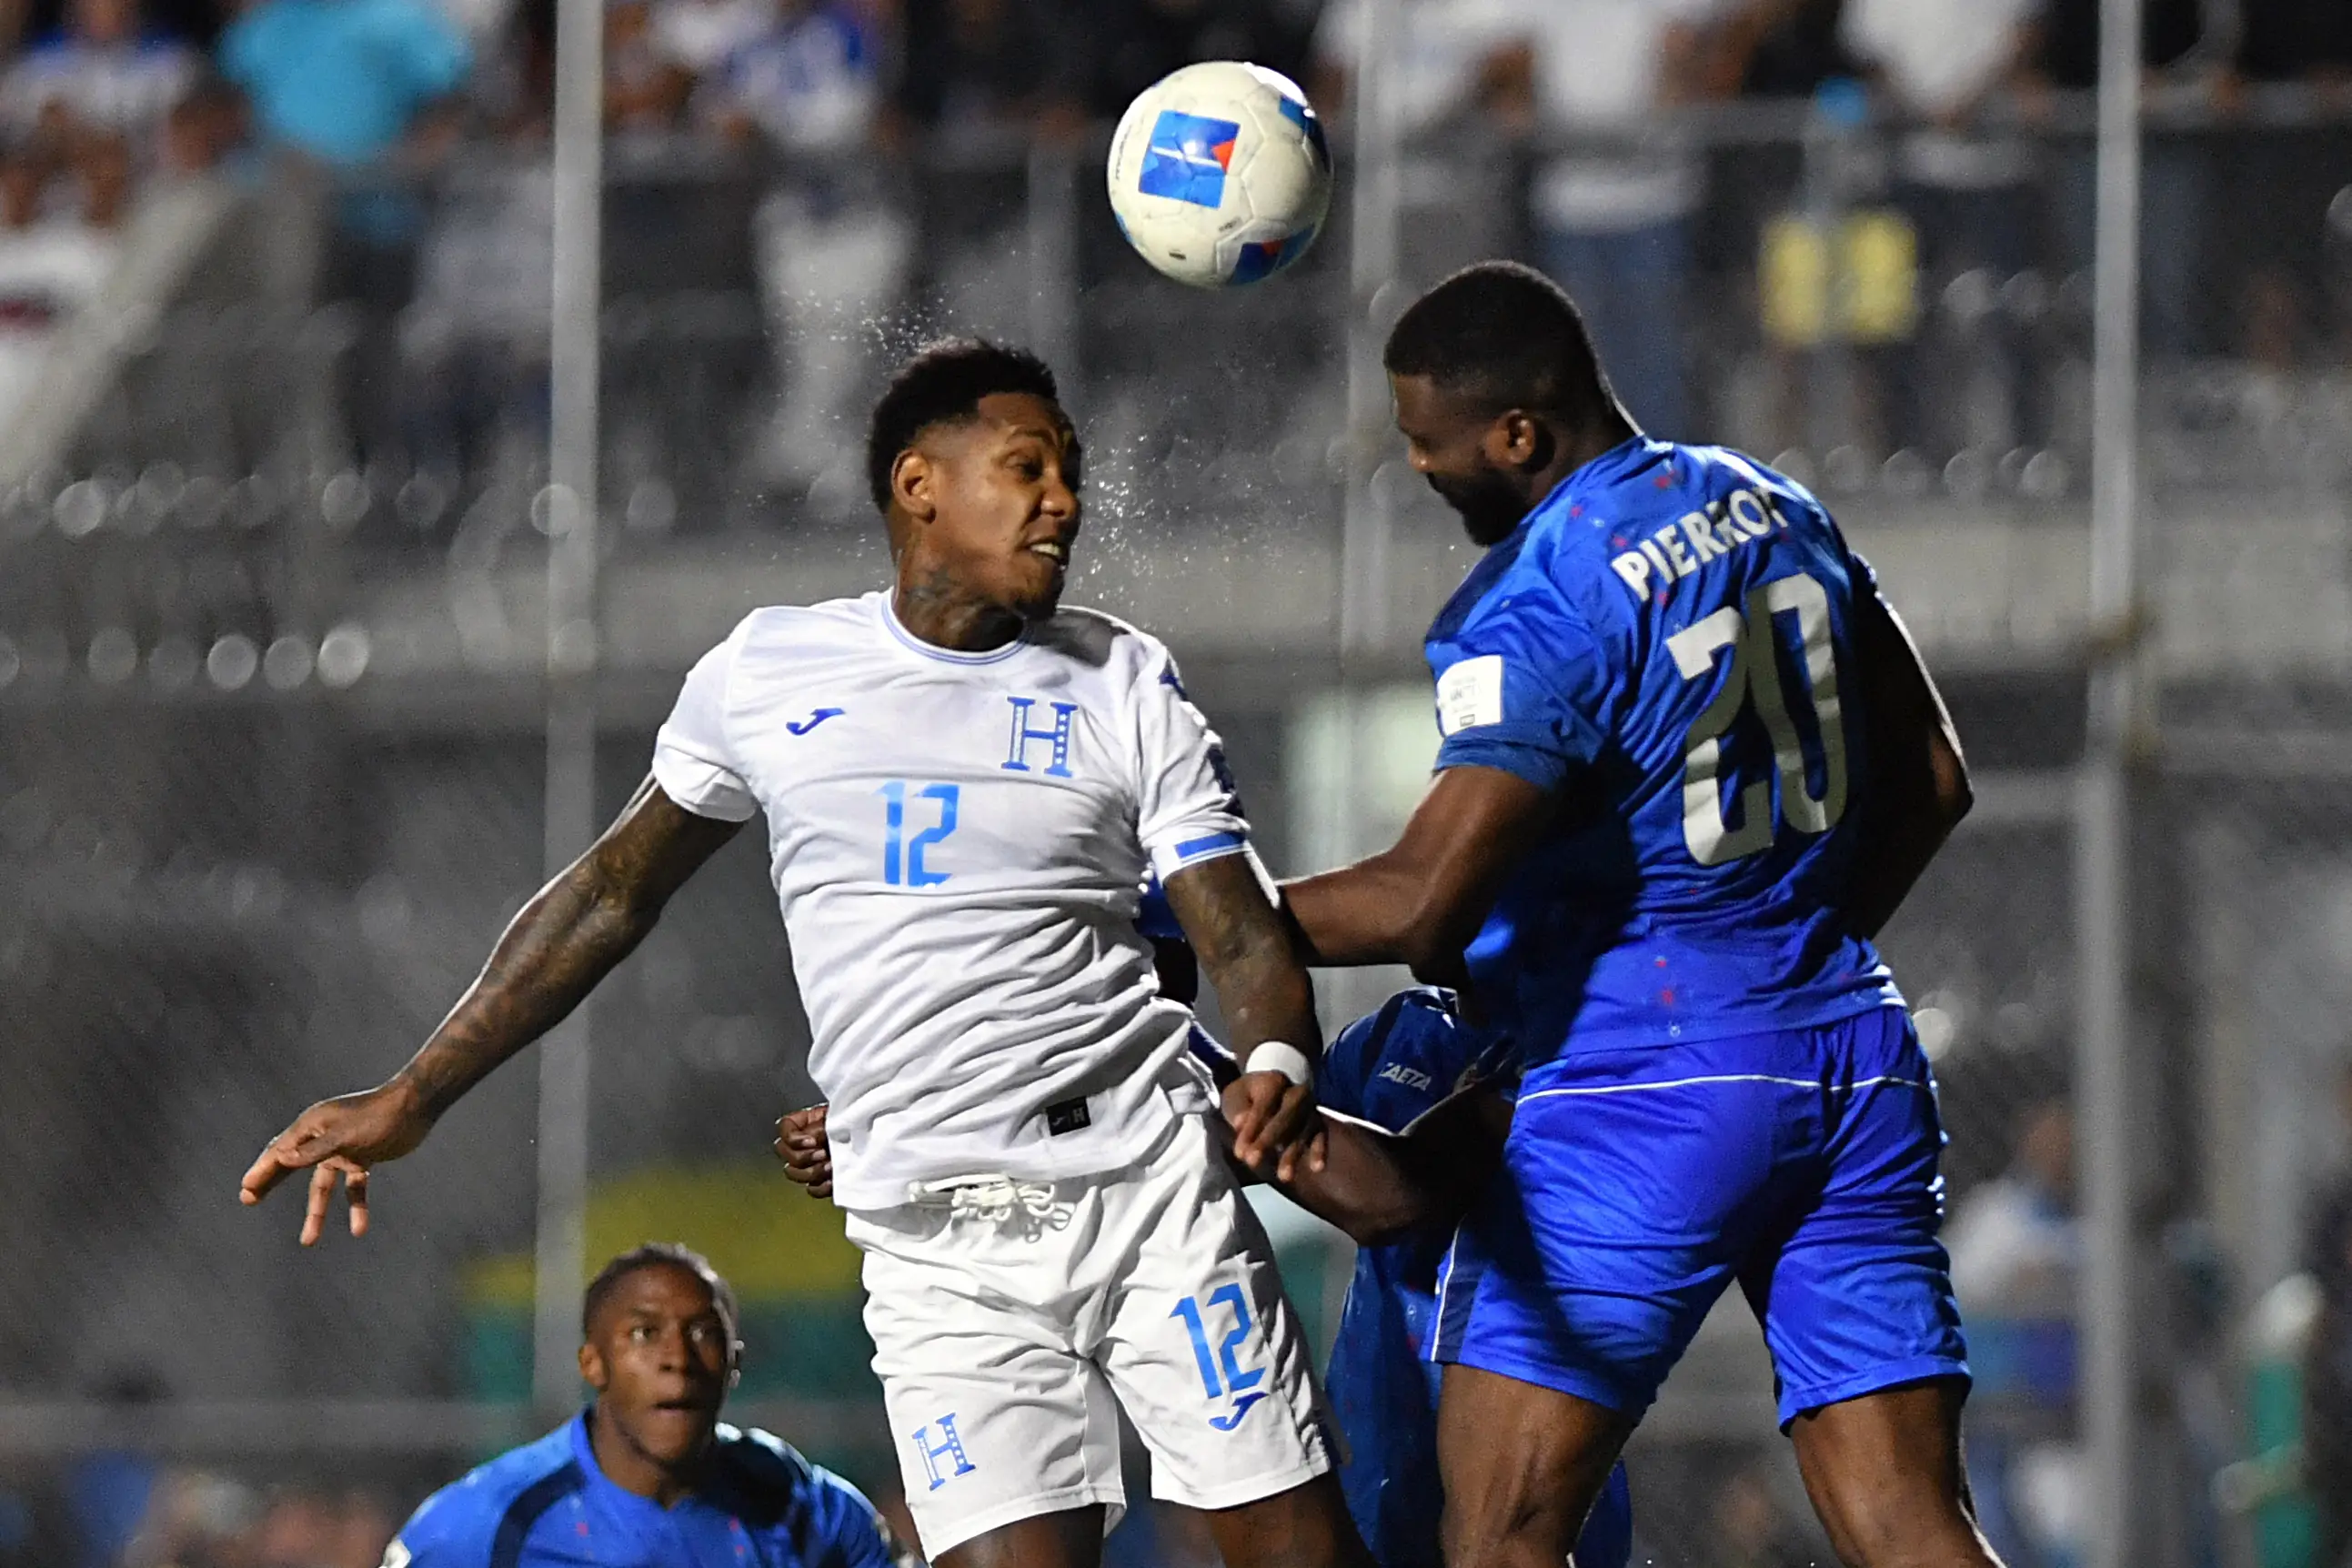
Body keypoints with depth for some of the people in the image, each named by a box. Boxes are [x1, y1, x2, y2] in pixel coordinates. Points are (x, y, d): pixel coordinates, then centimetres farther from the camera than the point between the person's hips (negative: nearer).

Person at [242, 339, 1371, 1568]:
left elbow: (1243, 937, 1)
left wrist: (1279, 1069, -23)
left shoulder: (1126, 689, 6)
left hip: (1155, 1186, 0)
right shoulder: (769, 673, 9)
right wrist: (407, 1101, 18)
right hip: (940, 1248, 0)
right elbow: (614, 893, 18)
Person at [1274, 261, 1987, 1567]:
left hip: (1647, 1080, -7)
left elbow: (1420, 907, -22)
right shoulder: (1774, 511, 10)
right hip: (1859, 1063, 8)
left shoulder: (1538, 606, -15)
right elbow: (1931, 782, 18)